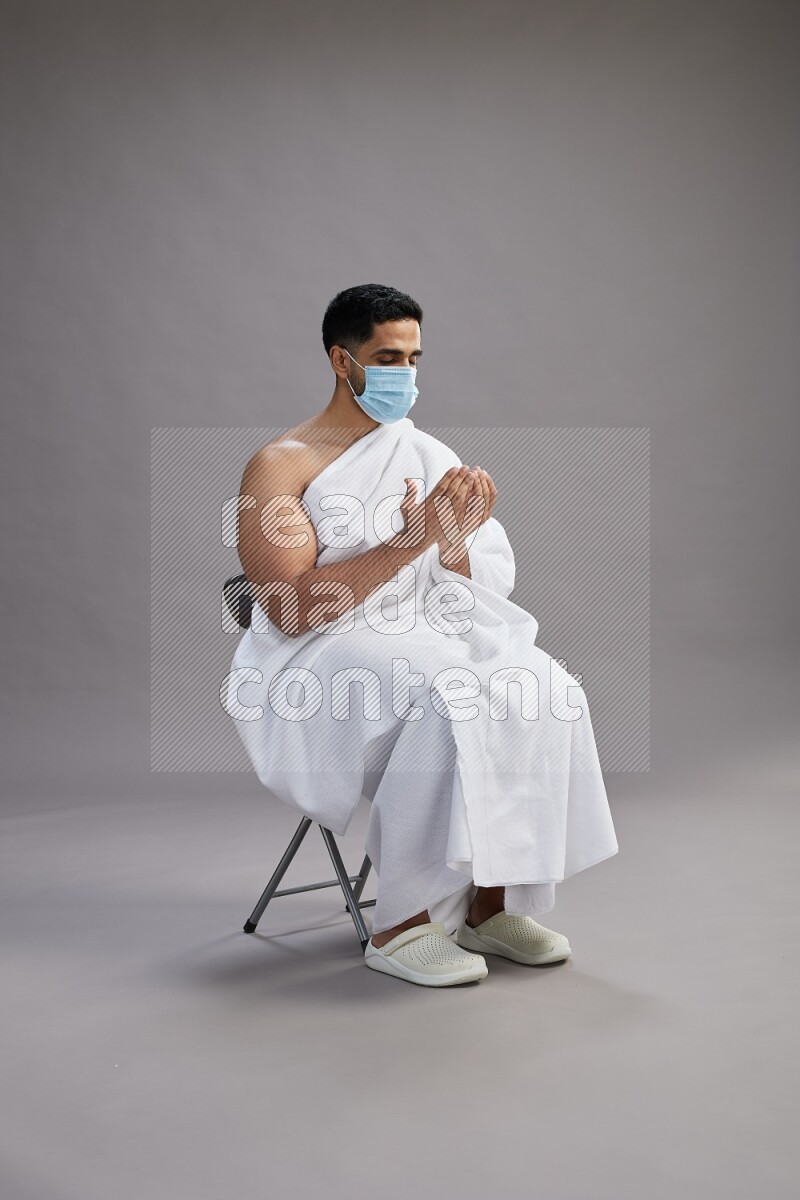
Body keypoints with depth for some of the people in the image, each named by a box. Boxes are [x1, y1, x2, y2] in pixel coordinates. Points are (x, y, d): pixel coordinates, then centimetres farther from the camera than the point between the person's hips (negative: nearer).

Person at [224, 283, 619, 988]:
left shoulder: (428, 453, 13)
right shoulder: (280, 467, -3)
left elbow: (469, 597, 7)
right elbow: (290, 610, -17)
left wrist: (456, 541, -16)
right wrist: (411, 541, -22)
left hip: (425, 637, 5)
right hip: (317, 661, -5)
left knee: (541, 689, -22)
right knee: (445, 699, -33)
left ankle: (492, 904, -12)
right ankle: (401, 927, -21)